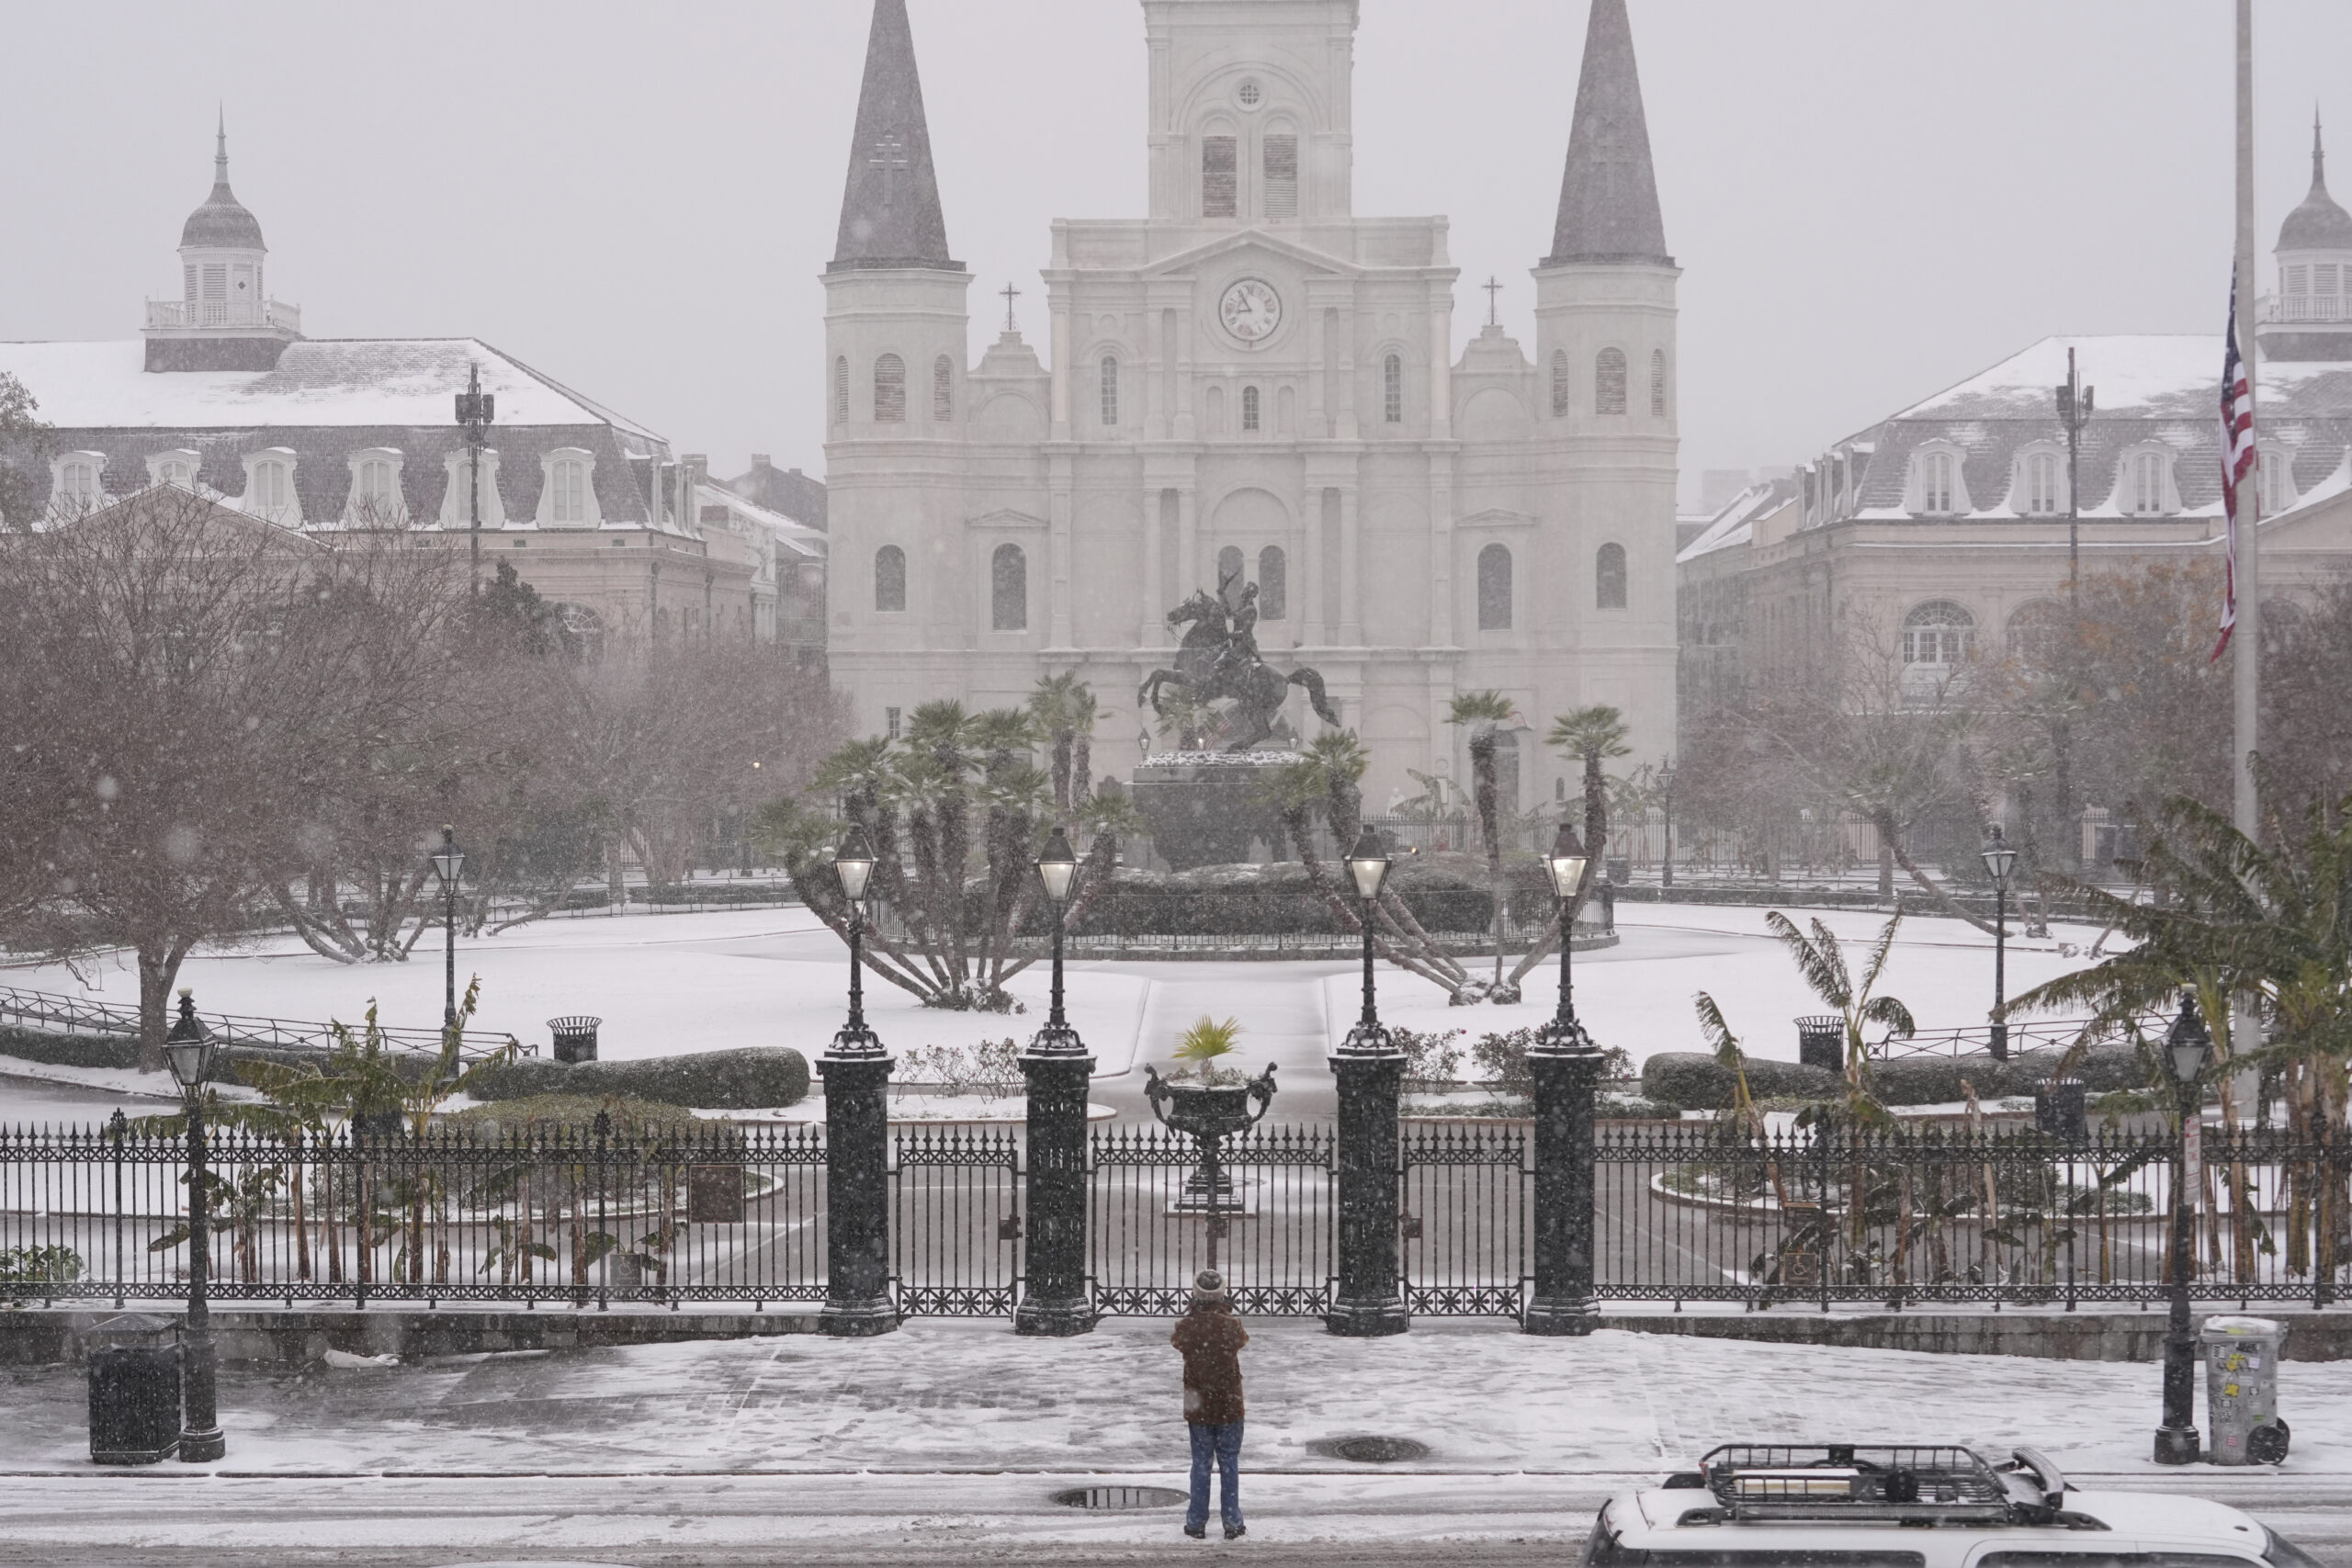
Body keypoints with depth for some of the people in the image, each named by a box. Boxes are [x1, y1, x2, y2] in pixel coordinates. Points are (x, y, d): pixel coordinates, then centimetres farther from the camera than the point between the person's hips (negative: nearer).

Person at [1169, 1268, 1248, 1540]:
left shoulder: (1186, 1326, -12)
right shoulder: (1231, 1325, -12)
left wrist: (1193, 1313, 19)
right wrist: (1227, 1313, 22)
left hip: (1198, 1406, 0)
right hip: (1229, 1405, 0)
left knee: (1200, 1463, 9)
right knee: (1229, 1462, 7)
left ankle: (1197, 1523, 12)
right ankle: (1232, 1524, 8)